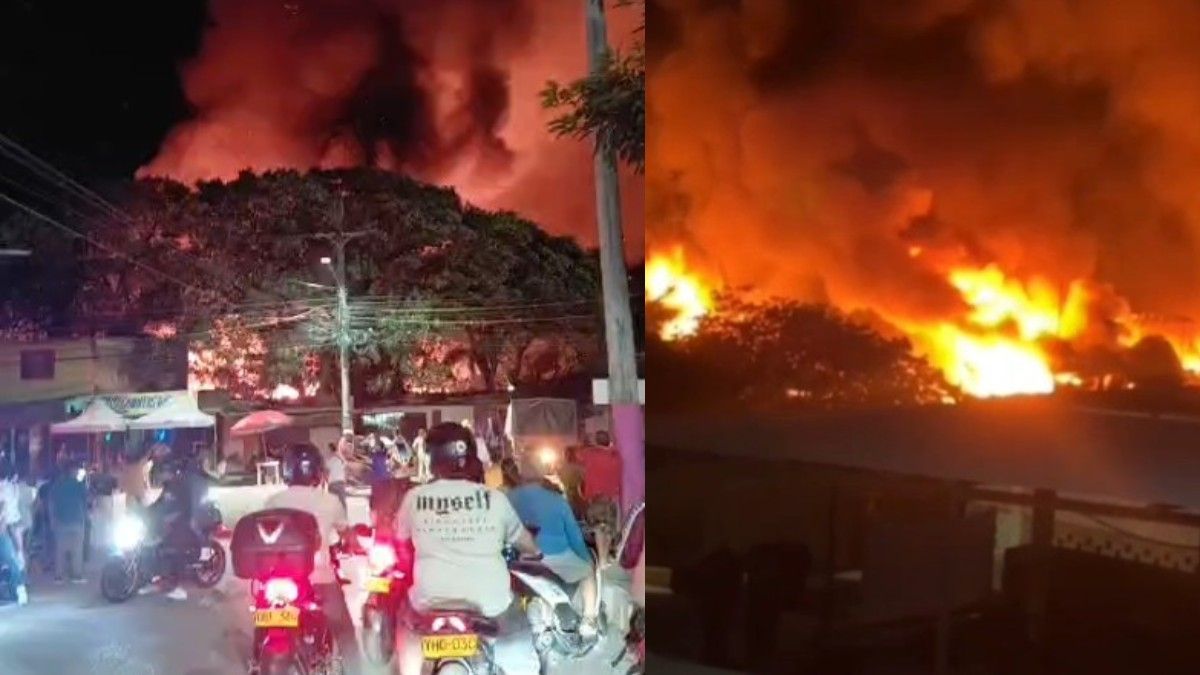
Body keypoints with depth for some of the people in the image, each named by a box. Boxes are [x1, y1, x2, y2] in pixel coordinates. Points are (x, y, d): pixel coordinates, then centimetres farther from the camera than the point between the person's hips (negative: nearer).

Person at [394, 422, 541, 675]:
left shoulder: (414, 498, -3)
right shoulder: (494, 498, -4)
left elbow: (400, 538, 16)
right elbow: (524, 542, 11)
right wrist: (536, 553, 34)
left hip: (430, 604, 1)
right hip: (491, 605, -1)